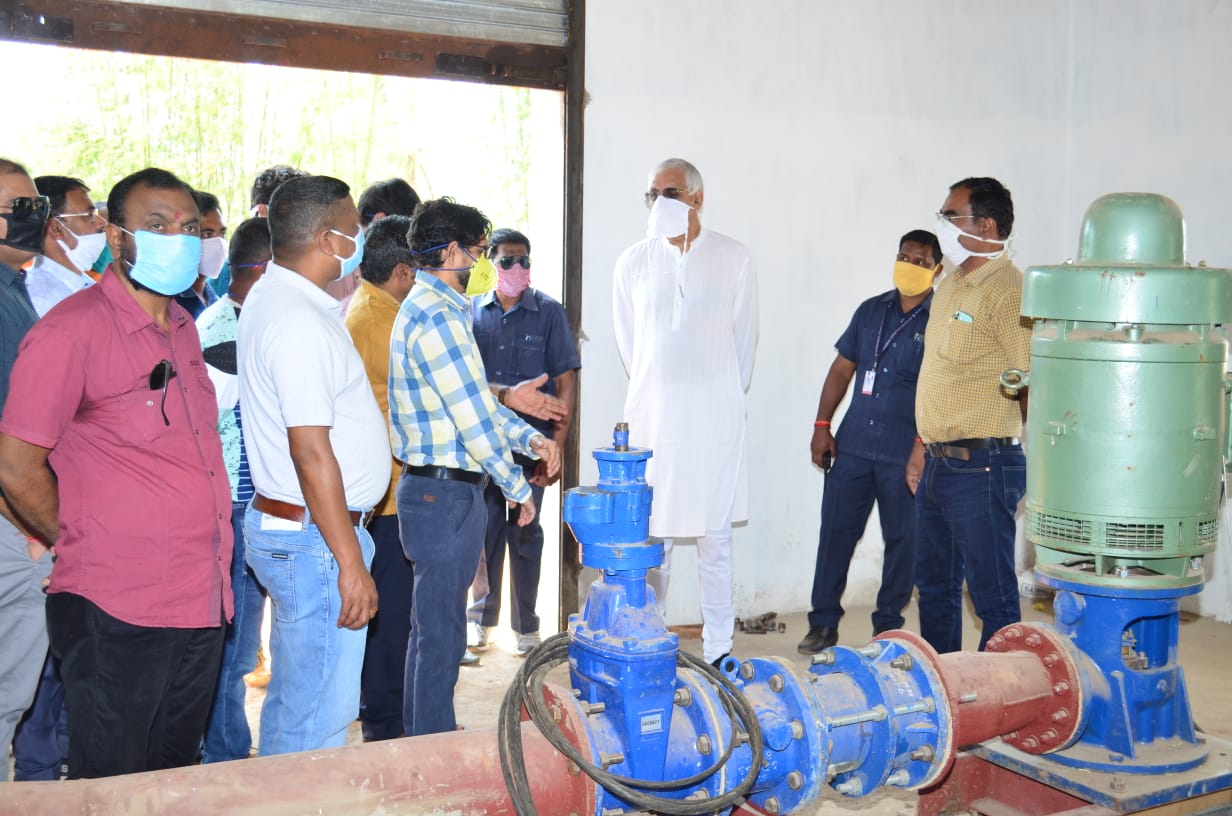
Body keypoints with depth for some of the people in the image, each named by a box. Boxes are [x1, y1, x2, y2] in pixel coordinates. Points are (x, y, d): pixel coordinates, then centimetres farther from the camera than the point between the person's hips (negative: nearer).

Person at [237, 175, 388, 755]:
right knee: (318, 719, -1)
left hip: (281, 524, 11)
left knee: (291, 703, 20)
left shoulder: (269, 298, 12)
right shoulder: (301, 321, -20)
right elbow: (312, 453, -24)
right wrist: (351, 564, -21)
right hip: (315, 538, -11)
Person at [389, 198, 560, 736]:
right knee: (442, 635, 0)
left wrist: (530, 438, 6)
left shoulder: (428, 308, 15)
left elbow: (477, 404, 18)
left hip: (435, 489, 11)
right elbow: (475, 420, -19)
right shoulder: (437, 317, -19)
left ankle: (421, 735, 33)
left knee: (431, 627, 20)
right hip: (446, 493, -11)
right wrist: (518, 489, -9)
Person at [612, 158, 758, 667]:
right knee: (650, 538, 5)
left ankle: (718, 651, 14)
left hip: (715, 417, -1)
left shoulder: (733, 259, 1)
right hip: (651, 416, 1)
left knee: (715, 539, 5)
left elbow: (745, 337, 9)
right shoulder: (633, 262, 4)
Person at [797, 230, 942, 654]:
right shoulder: (871, 310, 11)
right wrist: (821, 425, 8)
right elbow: (842, 369, 14)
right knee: (835, 531, 4)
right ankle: (823, 623, 14)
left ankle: (888, 626, 20)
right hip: (853, 444, 4)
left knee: (901, 539, 7)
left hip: (904, 454, -3)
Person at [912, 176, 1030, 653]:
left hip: (980, 467, -10)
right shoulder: (950, 287, 15)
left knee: (992, 596, 1)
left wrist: (1036, 470, -12)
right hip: (937, 465, 10)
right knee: (934, 586, 19)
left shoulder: (1008, 291, -14)